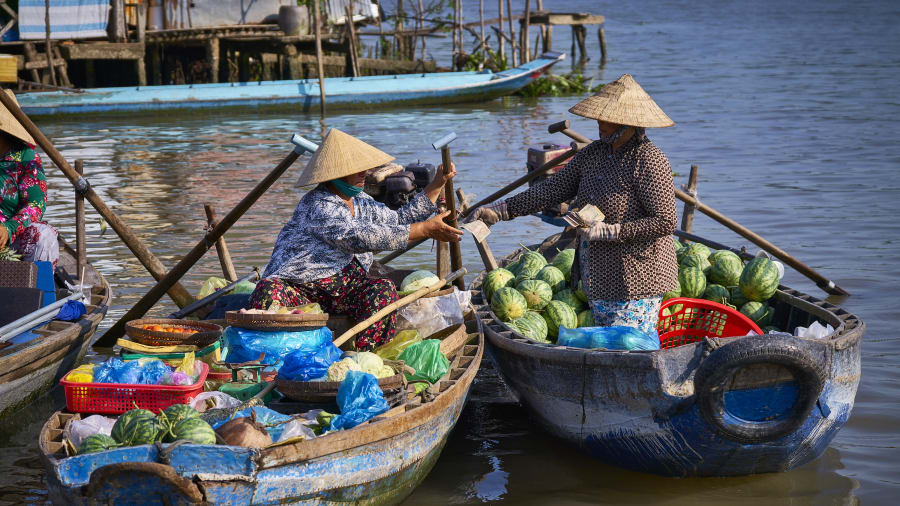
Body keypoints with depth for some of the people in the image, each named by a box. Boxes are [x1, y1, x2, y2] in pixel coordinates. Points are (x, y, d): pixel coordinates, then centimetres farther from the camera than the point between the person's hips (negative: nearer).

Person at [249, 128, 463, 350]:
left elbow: (398, 220, 22)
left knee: (384, 290, -22)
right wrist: (424, 230, -30)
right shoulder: (318, 205, -17)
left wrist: (436, 186, 13)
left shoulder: (360, 201, 12)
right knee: (268, 293, -37)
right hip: (299, 288, -7)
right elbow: (358, 237, -29)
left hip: (343, 289, 7)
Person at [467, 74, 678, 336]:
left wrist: (606, 230, -21)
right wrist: (499, 210, 2)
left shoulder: (649, 160, -15)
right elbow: (553, 190, 11)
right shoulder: (593, 153, 9)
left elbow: (665, 222, -19)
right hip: (600, 279, 8)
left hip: (635, 281, -8)